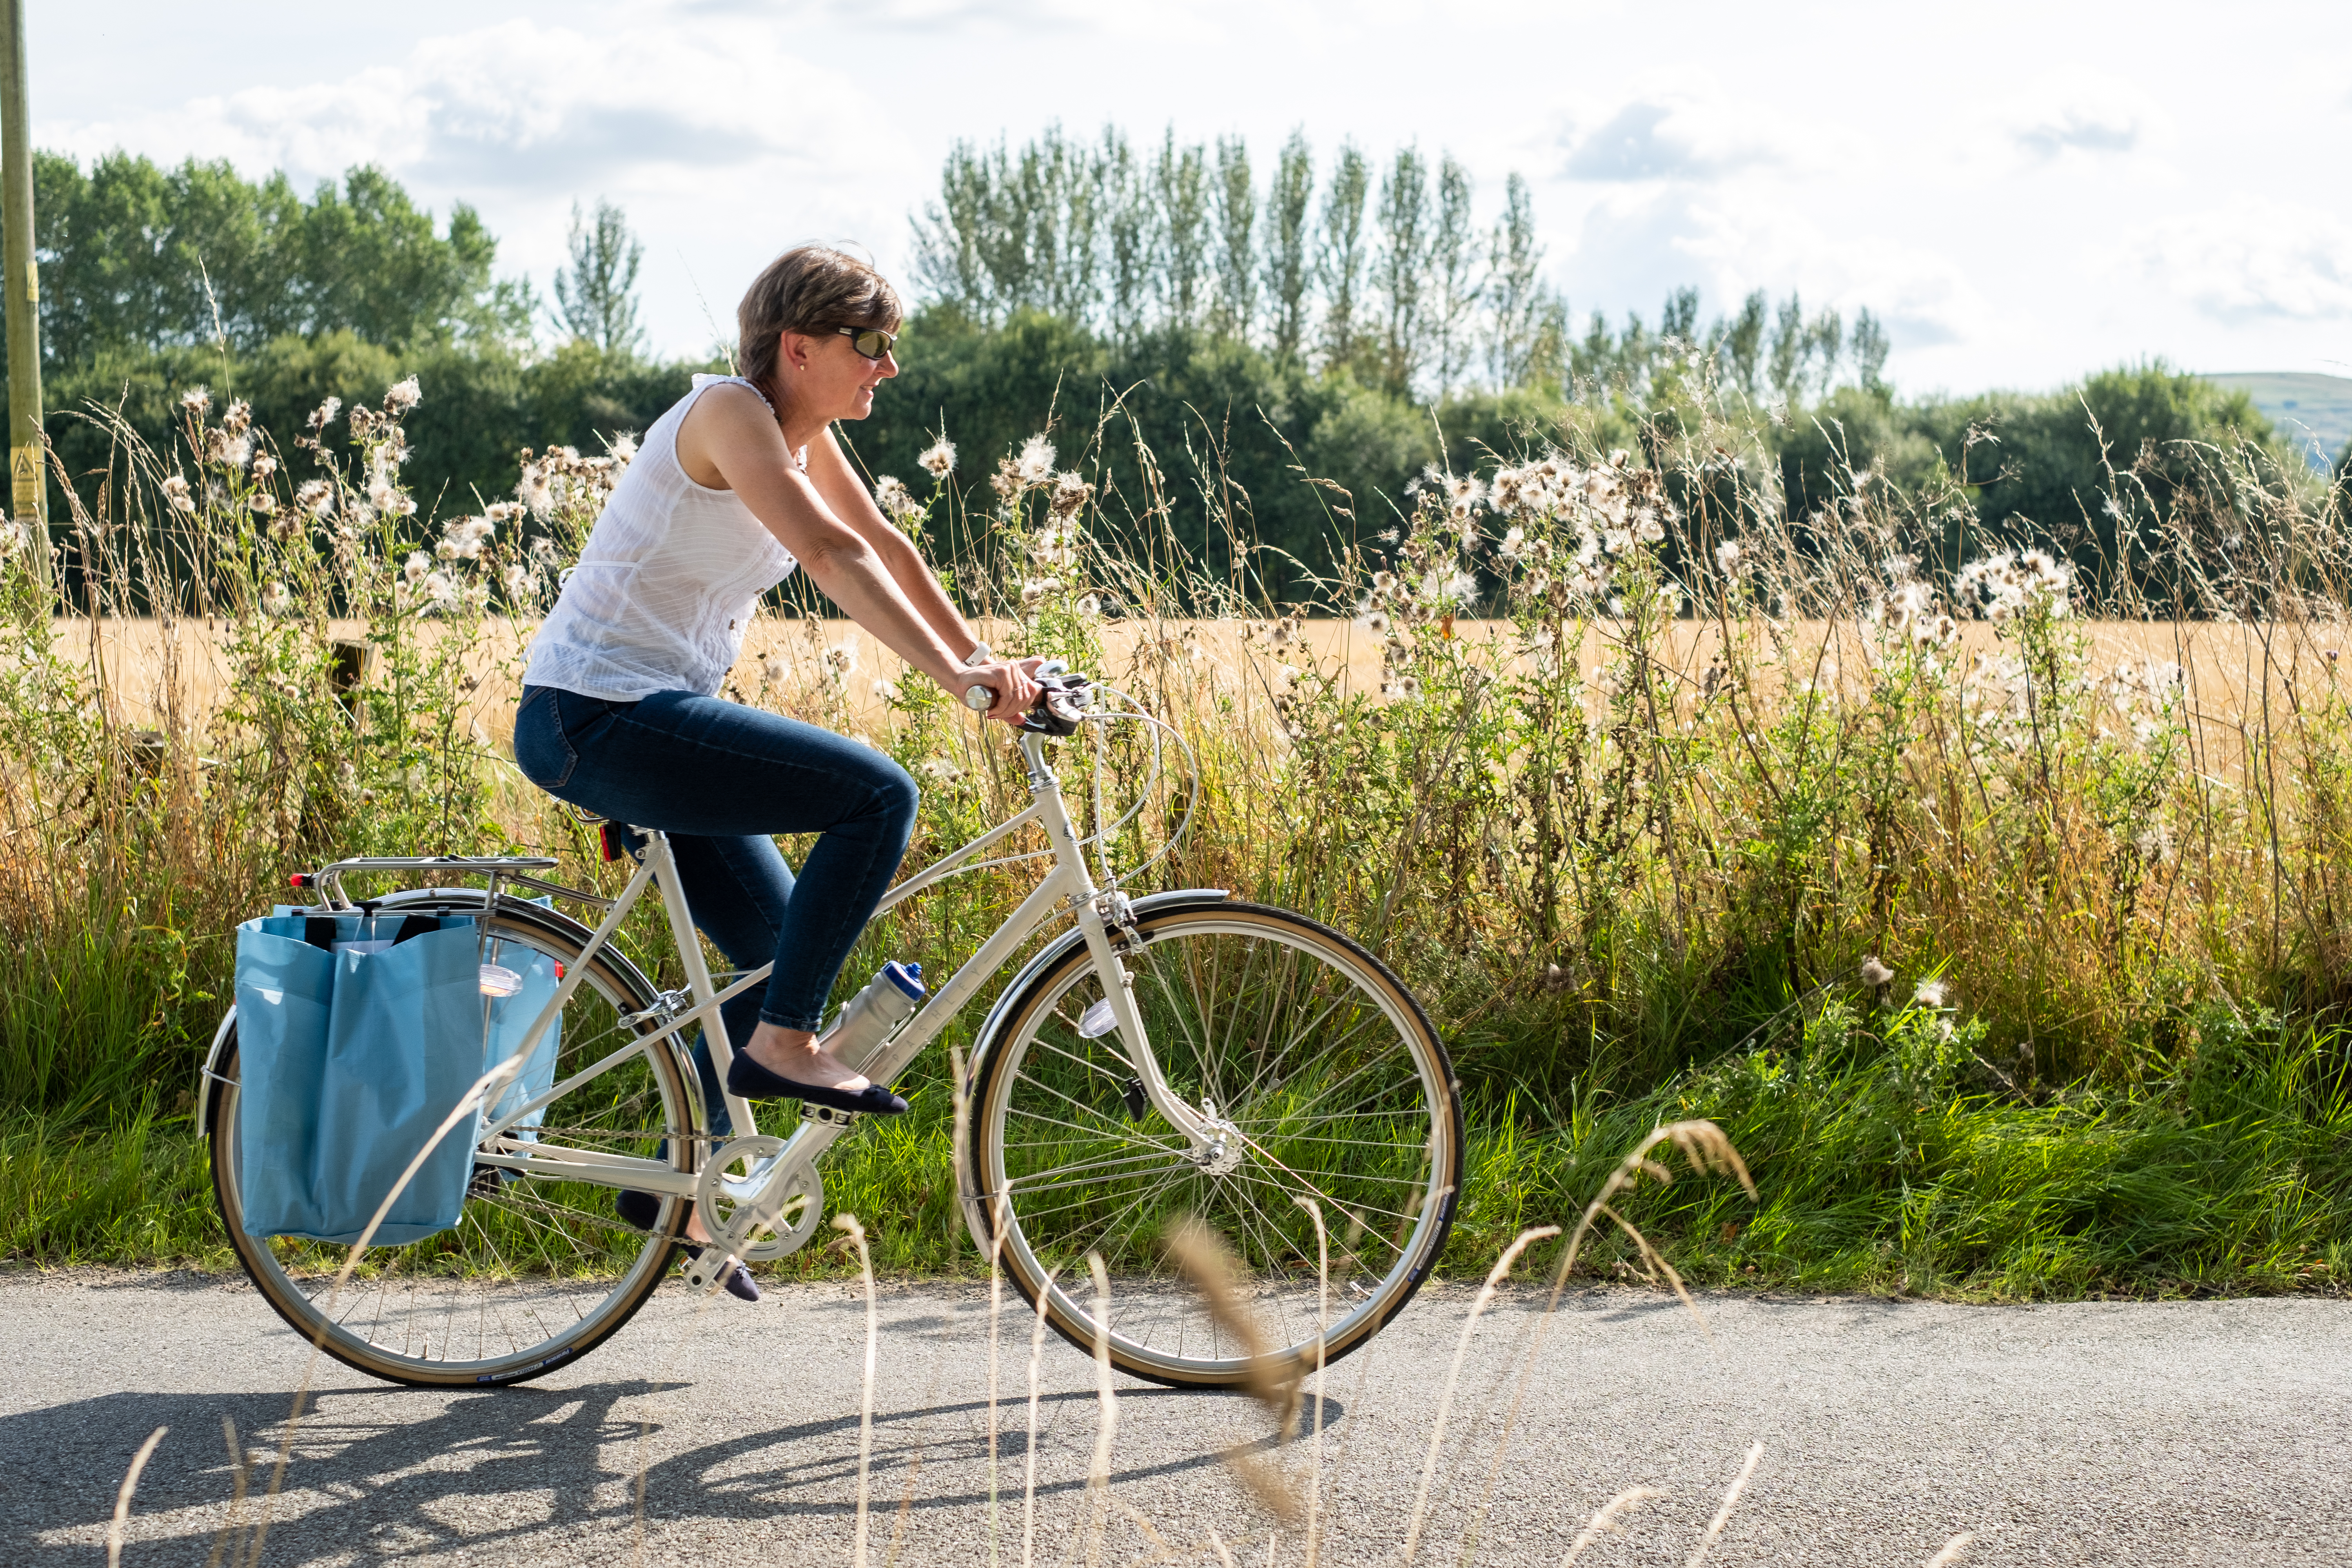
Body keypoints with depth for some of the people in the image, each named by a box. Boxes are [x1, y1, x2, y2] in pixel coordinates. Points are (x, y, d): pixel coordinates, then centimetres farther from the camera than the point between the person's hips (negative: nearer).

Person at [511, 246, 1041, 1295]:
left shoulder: (805, 431, 12)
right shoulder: (730, 412, -16)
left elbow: (888, 549, 14)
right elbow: (834, 555, -26)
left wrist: (986, 659, 5)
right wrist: (952, 674, -31)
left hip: (642, 720, 10)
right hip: (597, 720, -10)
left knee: (788, 948, 13)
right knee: (878, 793, -19)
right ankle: (783, 1044, -11)